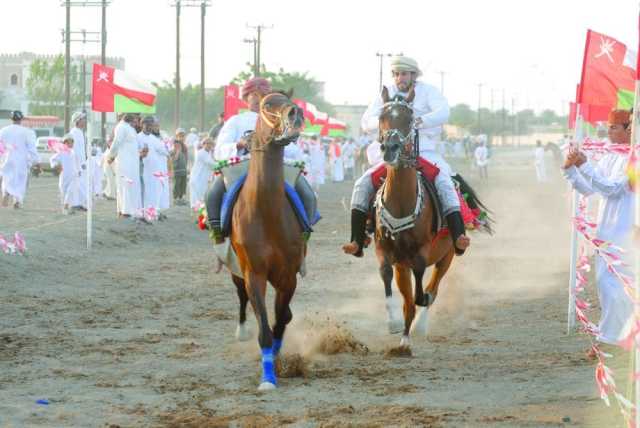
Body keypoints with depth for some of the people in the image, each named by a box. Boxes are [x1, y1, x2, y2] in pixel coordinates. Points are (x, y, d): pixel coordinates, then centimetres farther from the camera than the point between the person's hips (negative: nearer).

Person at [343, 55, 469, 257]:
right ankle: (357, 242, -18)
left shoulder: (428, 92, 1)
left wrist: (418, 122, -34)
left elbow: (443, 113, -17)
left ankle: (458, 238, -38)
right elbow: (366, 121, 3)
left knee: (444, 184, -30)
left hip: (426, 152, -3)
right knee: (362, 184, -15)